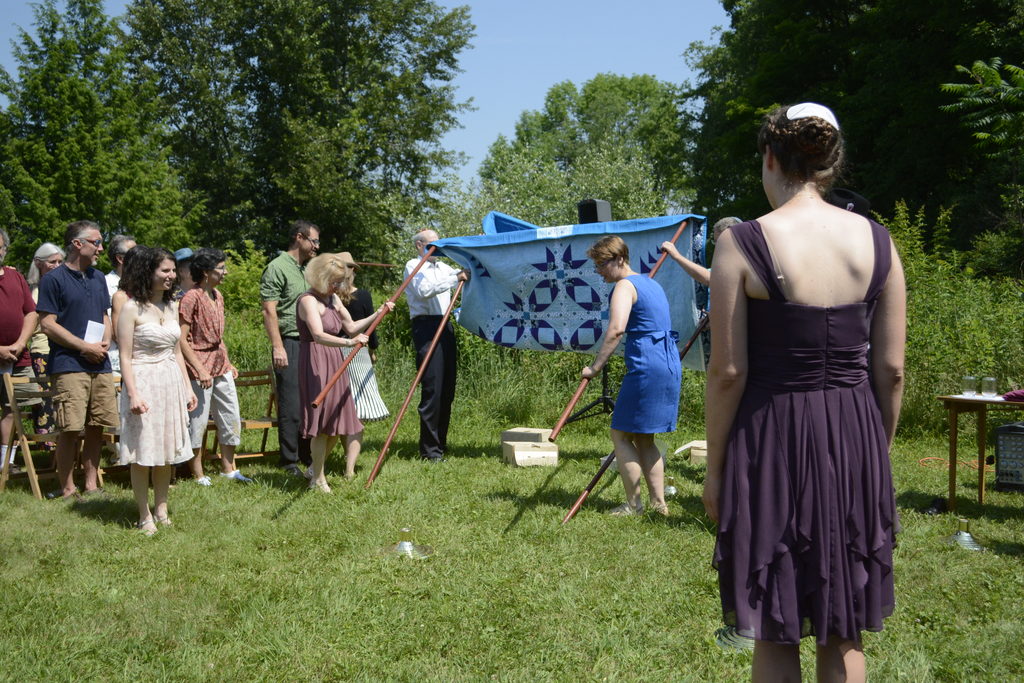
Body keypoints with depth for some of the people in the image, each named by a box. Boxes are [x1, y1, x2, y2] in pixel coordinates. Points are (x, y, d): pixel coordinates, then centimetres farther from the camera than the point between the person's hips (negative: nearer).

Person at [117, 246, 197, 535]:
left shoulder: (171, 307, 10)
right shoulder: (132, 309, -9)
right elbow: (125, 357, -11)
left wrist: (187, 387, 14)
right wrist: (133, 394, -18)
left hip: (172, 383, 6)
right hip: (144, 382, -6)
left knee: (167, 452, 10)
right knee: (142, 453, -1)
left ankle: (161, 510, 20)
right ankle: (145, 516, 7)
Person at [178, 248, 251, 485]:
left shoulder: (217, 295, 12)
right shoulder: (191, 297, -13)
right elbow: (182, 339, -16)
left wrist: (228, 363, 17)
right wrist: (200, 369, -21)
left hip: (221, 365, 9)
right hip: (200, 366, -8)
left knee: (231, 417, 11)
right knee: (198, 419, -1)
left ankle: (228, 468, 22)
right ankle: (198, 474, 10)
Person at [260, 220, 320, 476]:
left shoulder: (308, 269, 19)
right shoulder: (277, 268, -7)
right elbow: (269, 311, -13)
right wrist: (277, 347, -19)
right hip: (290, 343, -8)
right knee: (291, 404, -4)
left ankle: (307, 454, 21)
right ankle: (289, 460, 4)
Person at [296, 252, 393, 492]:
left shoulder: (334, 299, 14)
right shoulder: (309, 300, -15)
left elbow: (351, 327, 19)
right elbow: (318, 335, -29)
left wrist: (377, 314, 9)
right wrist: (348, 342, -42)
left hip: (335, 363, 9)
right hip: (316, 363, -9)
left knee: (337, 423, 11)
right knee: (321, 423, -4)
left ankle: (316, 469, 29)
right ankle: (318, 479, 8)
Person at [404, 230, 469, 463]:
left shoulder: (442, 267, 23)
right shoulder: (414, 266, 0)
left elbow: (465, 277, 28)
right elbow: (425, 291, -17)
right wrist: (455, 278, -17)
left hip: (444, 326, 8)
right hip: (426, 326, -8)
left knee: (447, 389, 9)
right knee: (432, 390, -10)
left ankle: (440, 444, 17)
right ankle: (429, 450, -6)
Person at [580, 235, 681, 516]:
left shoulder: (625, 286, -9)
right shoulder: (650, 283, 20)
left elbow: (616, 328, -25)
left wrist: (595, 367, -23)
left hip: (647, 367, -10)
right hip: (671, 366, 10)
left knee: (621, 434, 1)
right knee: (643, 438, 17)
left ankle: (633, 504, 4)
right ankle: (659, 503, 17)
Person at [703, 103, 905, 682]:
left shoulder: (743, 244, -11)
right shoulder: (876, 241, 1)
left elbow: (728, 372, -11)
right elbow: (892, 369, 3)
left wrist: (715, 468, 0)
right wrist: (878, 452, 16)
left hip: (773, 437, -4)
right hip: (855, 438, 4)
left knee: (776, 634, 10)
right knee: (845, 632, 17)